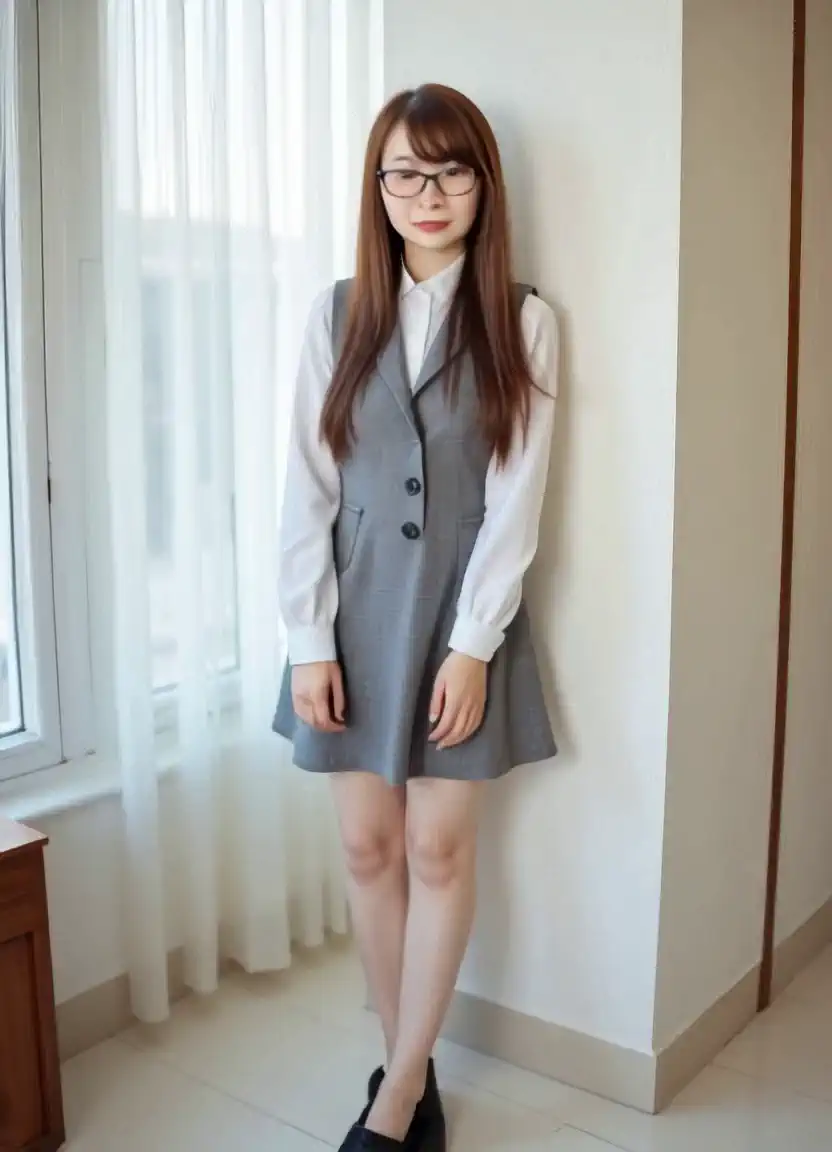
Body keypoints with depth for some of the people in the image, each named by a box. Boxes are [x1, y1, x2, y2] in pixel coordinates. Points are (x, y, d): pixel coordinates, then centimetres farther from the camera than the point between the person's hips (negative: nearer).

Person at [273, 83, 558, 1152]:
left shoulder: (522, 322, -2)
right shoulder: (338, 314, 3)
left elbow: (516, 498, -7)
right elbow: (307, 487, 0)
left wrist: (470, 644, -13)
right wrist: (308, 639, -6)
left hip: (461, 610, -2)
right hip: (356, 609, 3)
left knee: (439, 848, 4)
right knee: (368, 845, 8)